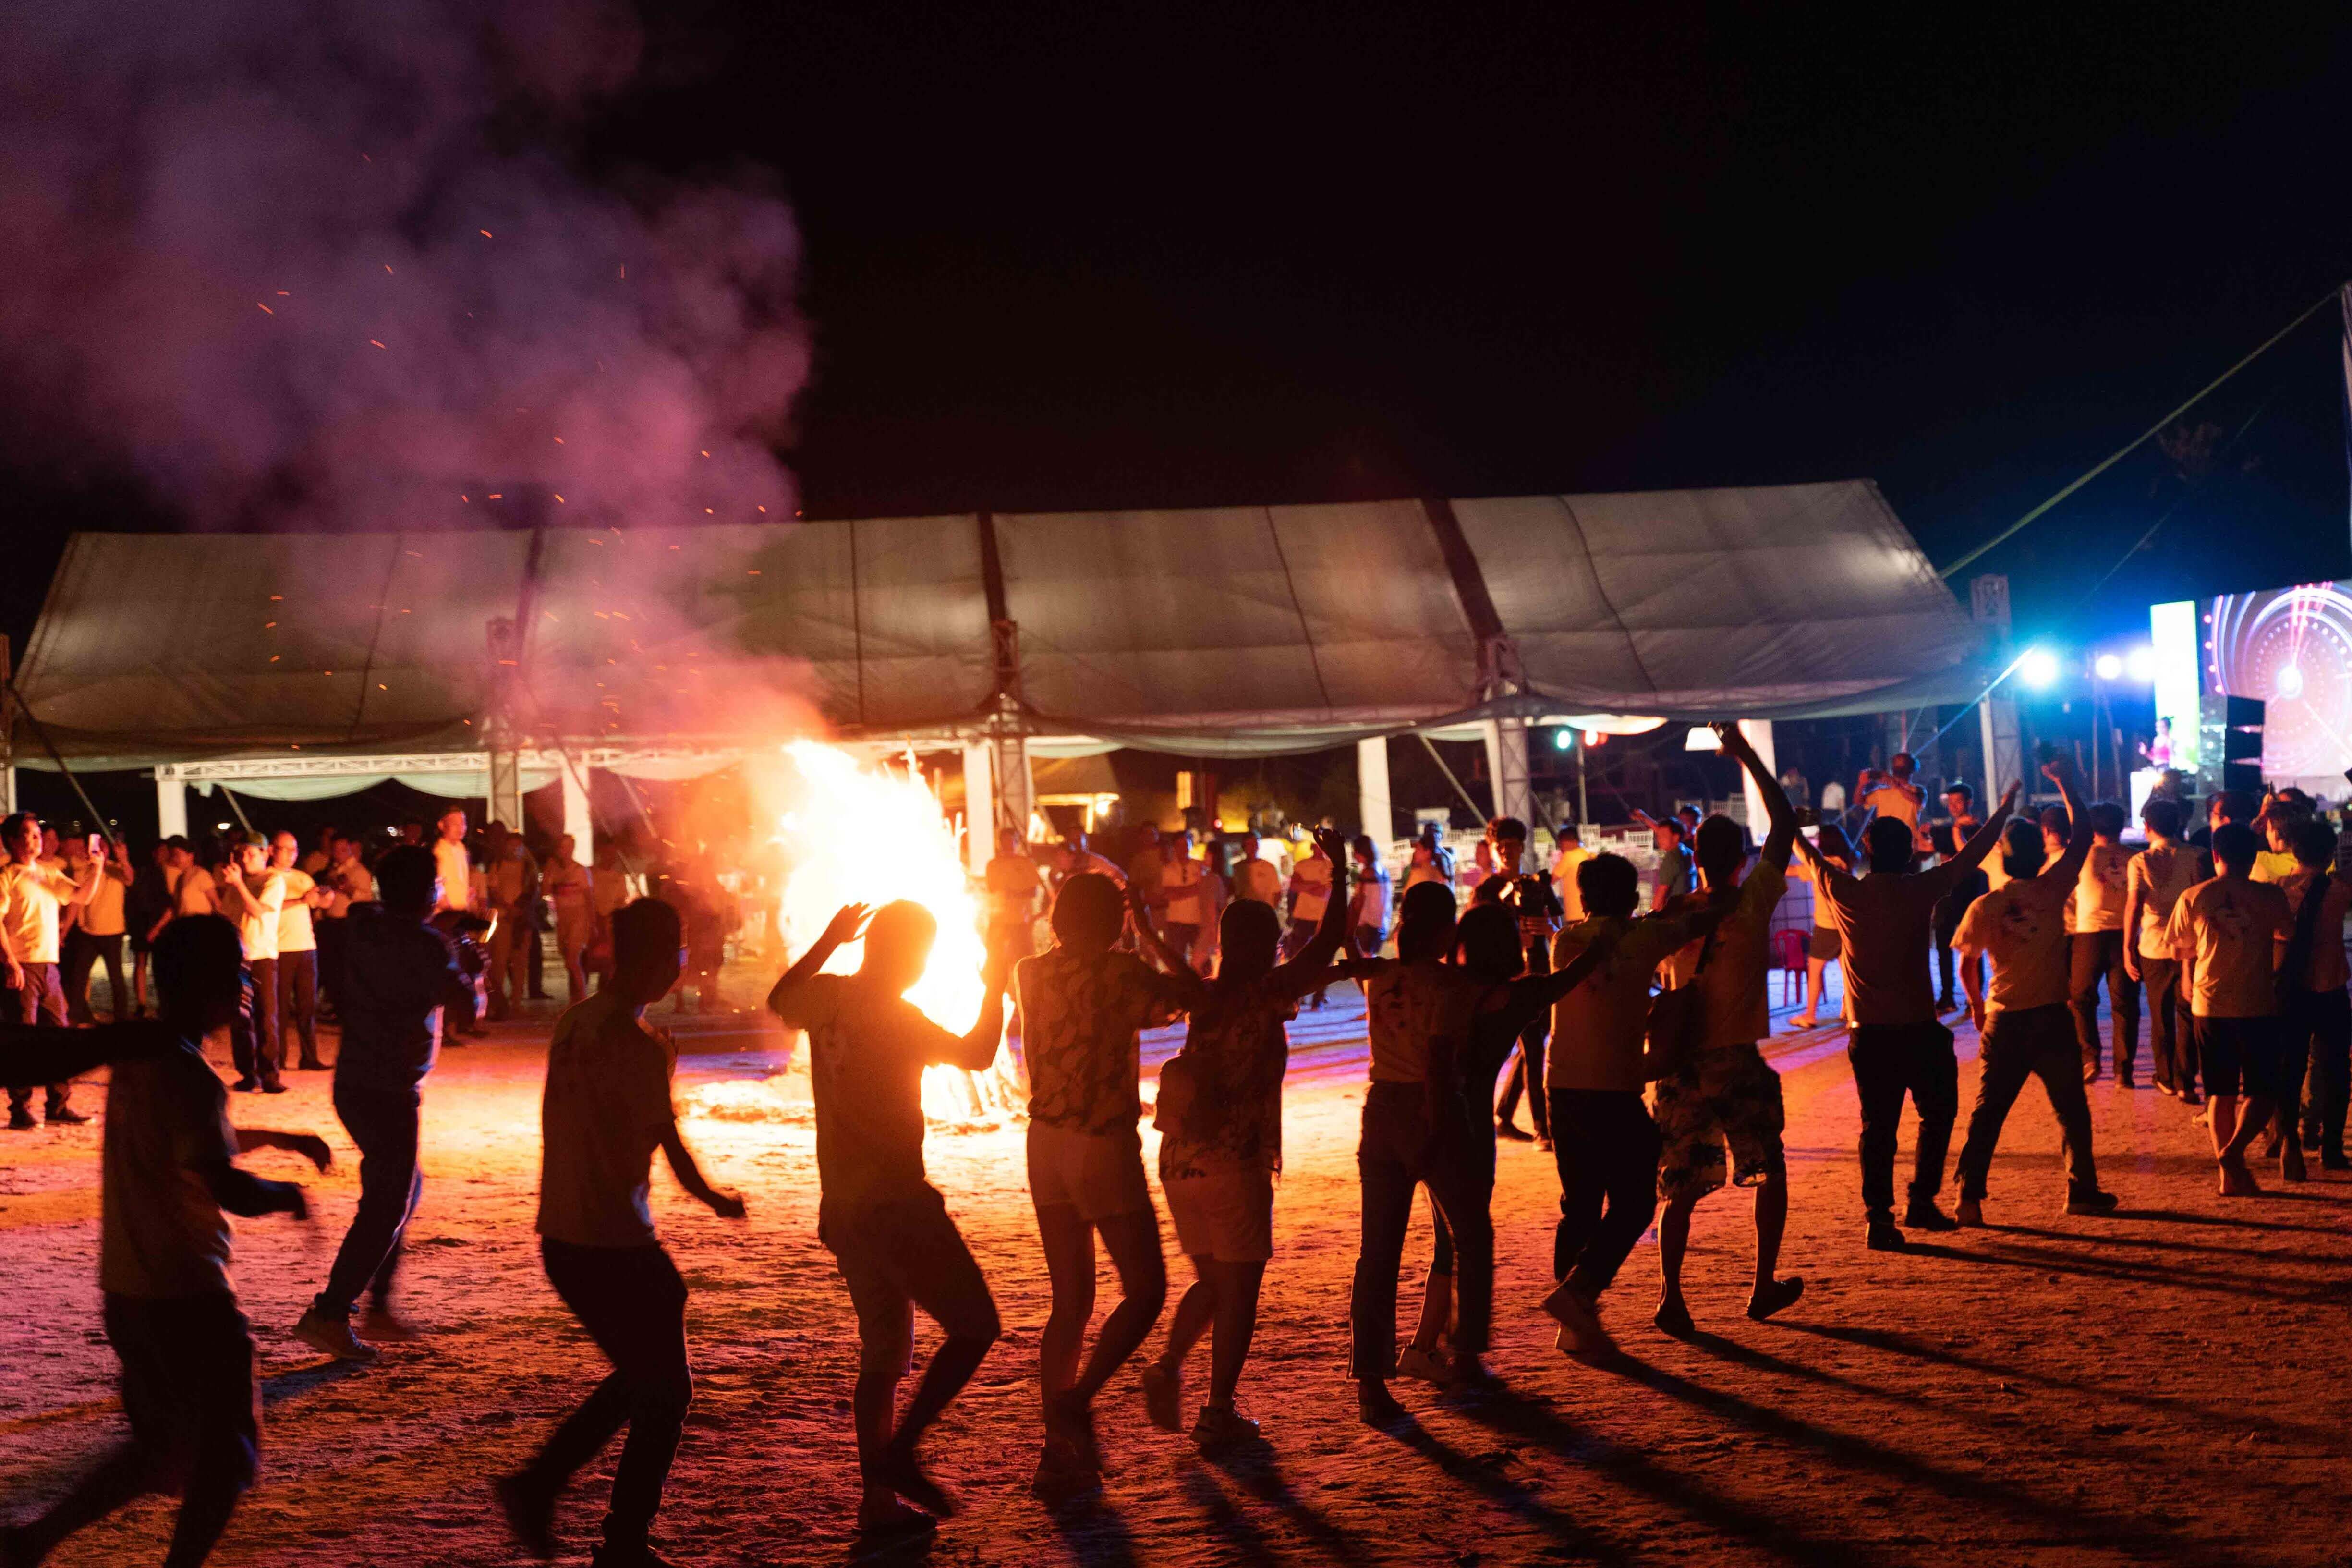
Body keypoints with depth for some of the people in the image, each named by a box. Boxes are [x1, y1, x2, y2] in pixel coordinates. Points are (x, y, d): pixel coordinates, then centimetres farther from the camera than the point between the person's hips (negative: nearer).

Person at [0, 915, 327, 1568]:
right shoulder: (191, 1080, -20)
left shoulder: (135, 1056, 8)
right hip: (186, 1296, -9)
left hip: (126, 1289, 9)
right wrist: (287, 1194, -12)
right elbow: (232, 1190, -32)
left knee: (164, 1444, 22)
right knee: (227, 1453, 5)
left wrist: (281, 1139, 28)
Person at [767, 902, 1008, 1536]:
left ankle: (878, 1497, 16)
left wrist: (828, 941, 30)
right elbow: (976, 1055, -10)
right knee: (975, 1327, -1)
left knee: (883, 1351, 15)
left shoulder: (825, 996, 6)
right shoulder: (895, 1017, -15)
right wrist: (994, 989, 2)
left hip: (843, 1206, 8)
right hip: (895, 1202, -8)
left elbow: (780, 1000, 28)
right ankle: (897, 1451, -7)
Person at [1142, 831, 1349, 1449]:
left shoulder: (1202, 997, 8)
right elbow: (1326, 945, -9)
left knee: (1210, 1283, 22)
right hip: (1234, 1164, -7)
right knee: (1238, 1291, 5)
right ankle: (1218, 1414, 10)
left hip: (1180, 1162, 7)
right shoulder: (1264, 996, -12)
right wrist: (1340, 872, 1)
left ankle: (1168, 1367, 6)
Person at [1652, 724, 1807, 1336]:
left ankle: (1670, 1294, -3)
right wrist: (1748, 756, 8)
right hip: (1736, 1061, -3)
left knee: (1681, 1187, 7)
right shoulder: (1752, 903, -7)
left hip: (1681, 1063, 3)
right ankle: (1765, 1285, 19)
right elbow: (1784, 821, 2)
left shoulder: (1674, 913, 1)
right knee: (1770, 1171, 17)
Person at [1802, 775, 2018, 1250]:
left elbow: (1811, 858, 17)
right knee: (1938, 1113, 16)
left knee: (1878, 1125, 6)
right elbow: (1970, 855, 7)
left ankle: (1879, 1215, 0)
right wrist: (2002, 812, 21)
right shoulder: (1920, 890, -7)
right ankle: (1922, 1202, 14)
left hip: (1869, 1035, 2)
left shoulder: (1845, 893, -2)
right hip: (1919, 1030, -2)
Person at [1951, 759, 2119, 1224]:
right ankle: (2082, 1190, 19)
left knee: (1986, 1114, 5)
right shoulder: (2051, 890, -7)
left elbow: (1967, 967, 2)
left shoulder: (1984, 907, -4)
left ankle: (1970, 1197, -1)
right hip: (2051, 1017, -1)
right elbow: (2084, 834, 2)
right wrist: (2067, 784, 10)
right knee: (2071, 1110, 13)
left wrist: (1976, 1005, 18)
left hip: (2003, 1021, 1)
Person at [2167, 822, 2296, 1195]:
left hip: (2209, 1006, 2)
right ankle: (2232, 1151, -14)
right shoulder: (2270, 897, -5)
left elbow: (2184, 952, 10)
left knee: (2220, 1093, 11)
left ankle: (2230, 1173, 9)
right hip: (2258, 1006, -2)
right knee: (2264, 1090, 8)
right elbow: (2288, 936, 11)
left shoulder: (2192, 898, -1)